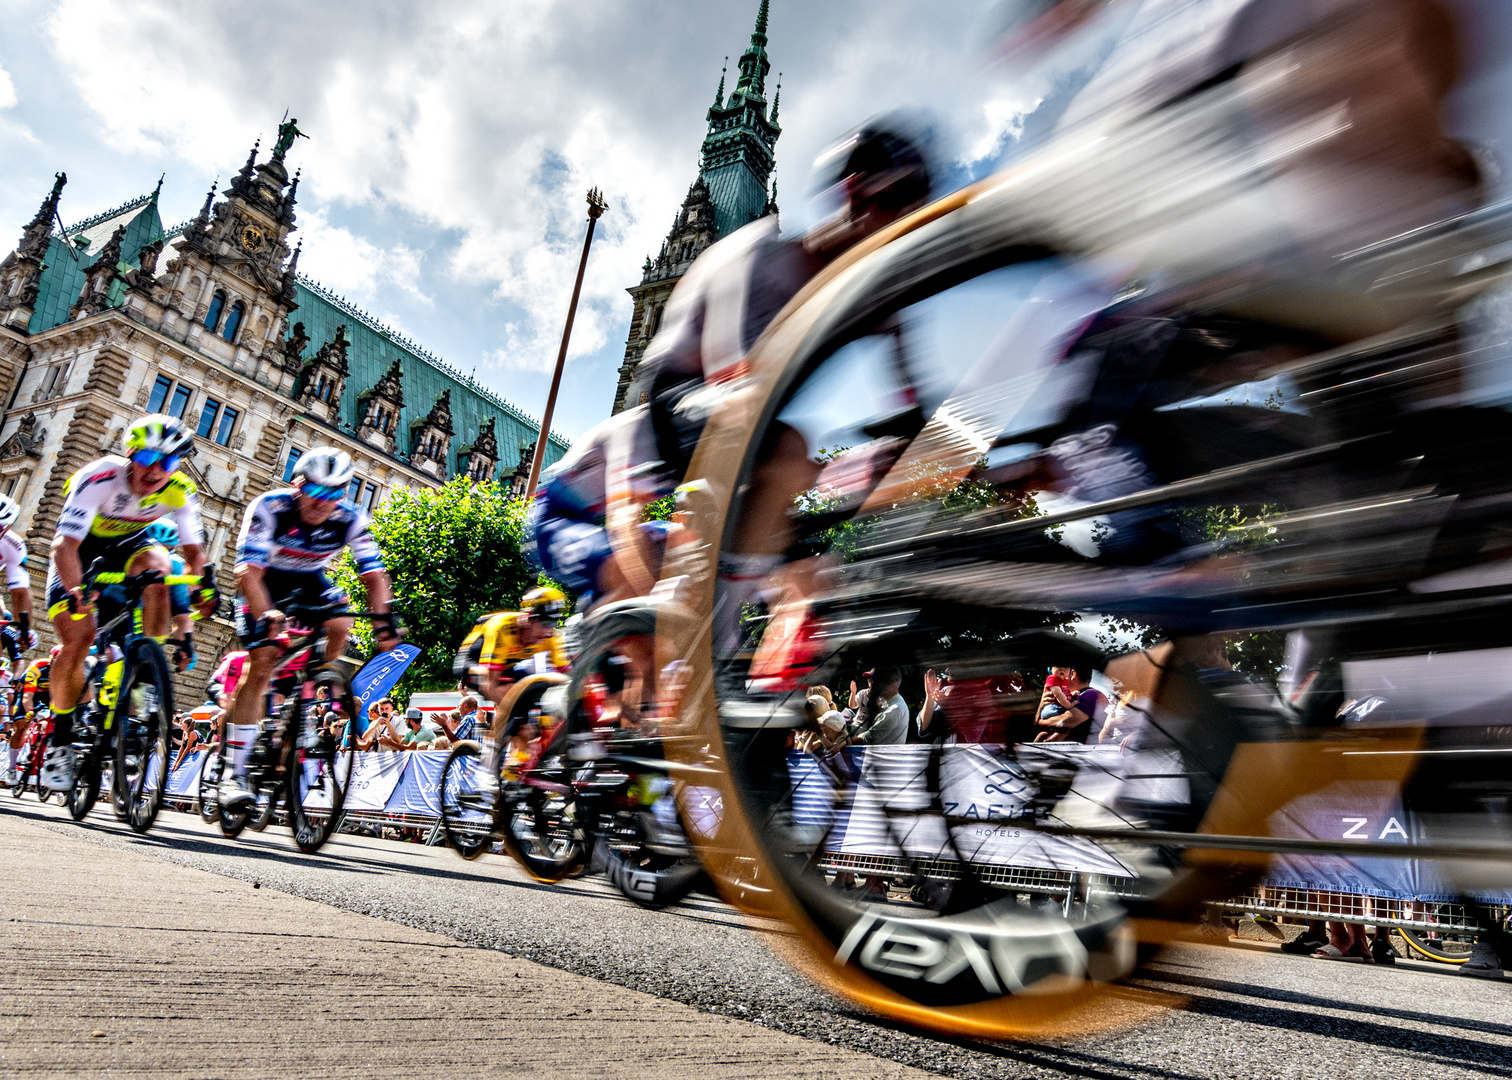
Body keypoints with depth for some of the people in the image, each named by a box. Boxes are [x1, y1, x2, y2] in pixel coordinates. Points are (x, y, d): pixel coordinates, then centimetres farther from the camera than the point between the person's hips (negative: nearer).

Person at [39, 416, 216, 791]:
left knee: (158, 566, -34)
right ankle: (61, 741, 4)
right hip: (81, 548, -2)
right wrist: (76, 590, -52)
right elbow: (66, 545, -36)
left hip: (128, 543, 2)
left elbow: (193, 549, -18)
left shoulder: (180, 491, -23)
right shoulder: (98, 478, -33)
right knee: (77, 637, -14)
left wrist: (201, 585, -38)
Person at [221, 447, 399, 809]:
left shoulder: (350, 519, -22)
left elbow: (374, 574, -23)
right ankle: (235, 772, -6)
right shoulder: (268, 508, -29)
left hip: (309, 580, 3)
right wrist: (266, 616, -51)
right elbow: (248, 571, -36)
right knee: (262, 666, -14)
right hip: (265, 581, -2)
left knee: (340, 624, -28)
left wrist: (383, 617, -39)